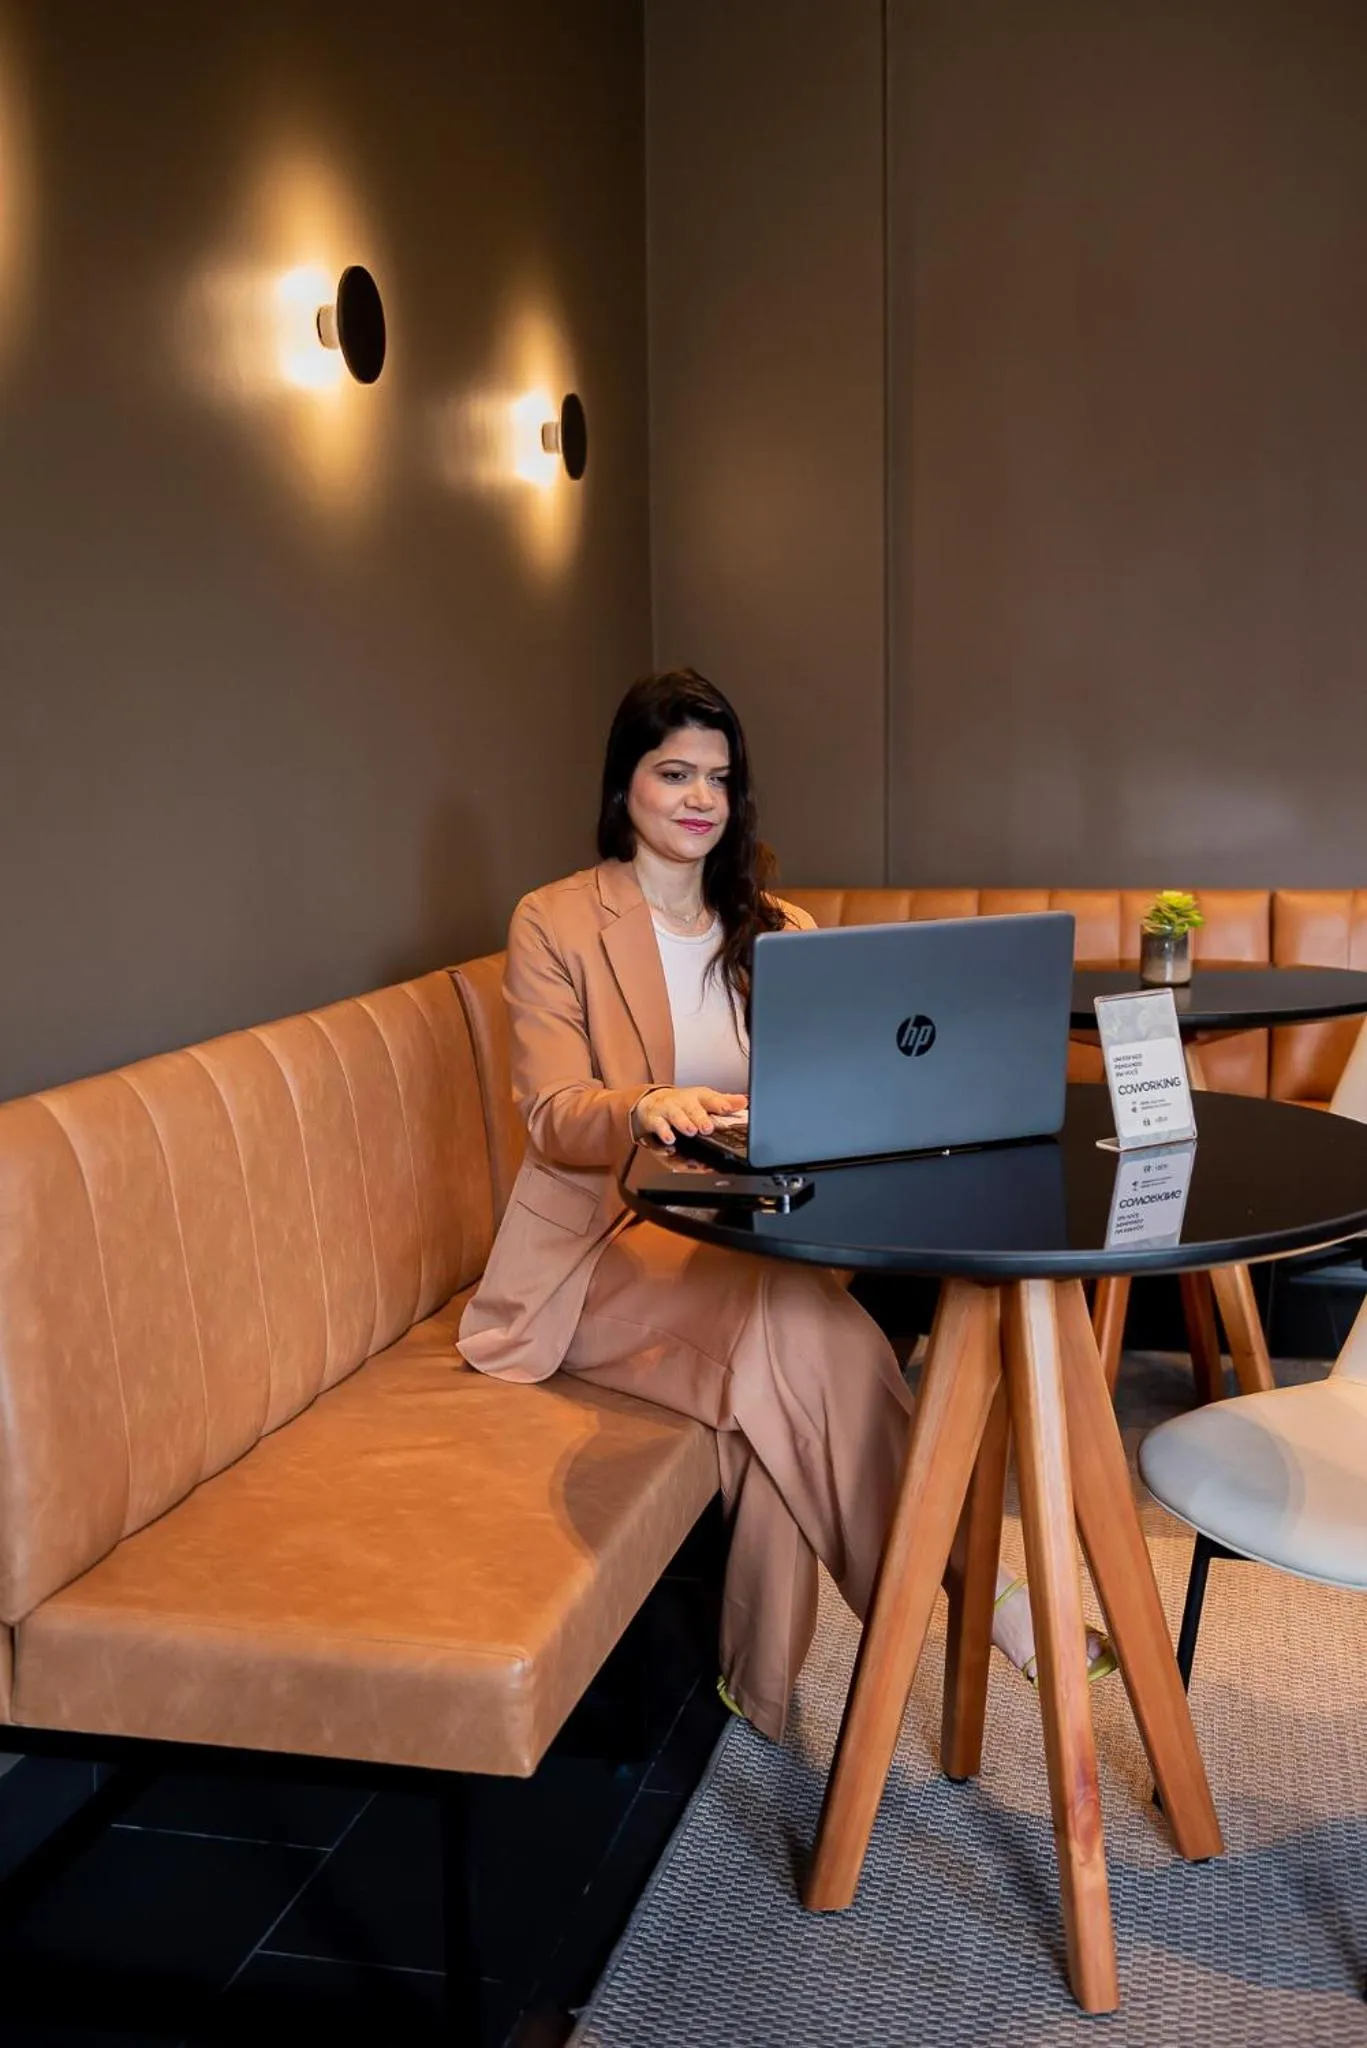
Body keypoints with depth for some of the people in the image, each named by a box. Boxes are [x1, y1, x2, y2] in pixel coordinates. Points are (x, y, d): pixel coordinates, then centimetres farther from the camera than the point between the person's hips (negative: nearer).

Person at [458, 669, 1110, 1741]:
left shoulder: (779, 930, 14)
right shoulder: (554, 922, 1)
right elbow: (553, 1118, -10)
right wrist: (647, 1108, -34)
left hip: (743, 1237, 4)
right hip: (599, 1247, -4)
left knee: (782, 1367, -33)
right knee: (801, 1314, -33)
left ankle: (766, 1679, -20)